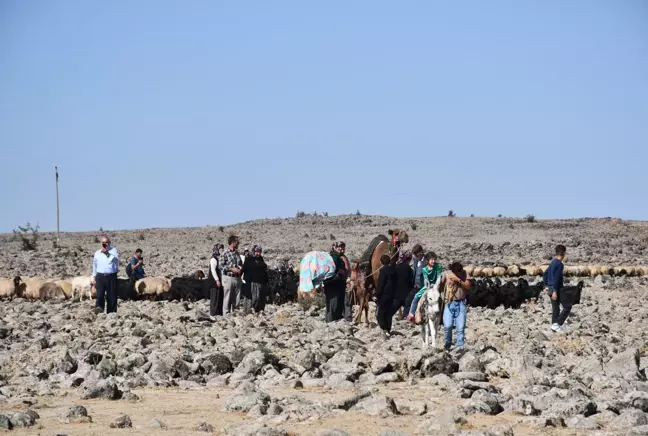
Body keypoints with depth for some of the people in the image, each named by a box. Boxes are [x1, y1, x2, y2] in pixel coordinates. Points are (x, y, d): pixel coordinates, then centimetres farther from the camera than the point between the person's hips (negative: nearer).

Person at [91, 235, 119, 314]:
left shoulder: (113, 250, 6)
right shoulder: (97, 253, 16)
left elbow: (116, 258, -14)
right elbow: (94, 266, 22)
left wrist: (107, 252, -16)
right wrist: (94, 277, 19)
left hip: (111, 276, -1)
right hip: (100, 276, 1)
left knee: (112, 296, 1)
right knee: (100, 293, -18)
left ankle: (111, 311, 8)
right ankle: (99, 307, -35)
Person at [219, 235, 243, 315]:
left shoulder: (237, 253, 15)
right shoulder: (225, 253, -5)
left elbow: (241, 264, 23)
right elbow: (222, 266, -9)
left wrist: (240, 269, 1)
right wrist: (232, 269, -15)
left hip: (237, 278, 6)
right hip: (228, 278, -6)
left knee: (236, 300, 6)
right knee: (227, 299, -4)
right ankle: (226, 315, -1)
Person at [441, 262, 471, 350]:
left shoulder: (464, 274, 1)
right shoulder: (446, 275, -1)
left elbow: (468, 287, -9)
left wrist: (459, 280, -21)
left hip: (460, 304, 1)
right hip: (449, 304, -1)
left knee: (460, 327, -3)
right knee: (448, 326, -12)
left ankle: (460, 346, 7)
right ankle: (448, 343, 12)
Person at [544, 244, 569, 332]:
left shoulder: (553, 263, 13)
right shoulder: (560, 264, -15)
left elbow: (545, 274, 19)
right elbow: (556, 278, -21)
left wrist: (546, 286, 22)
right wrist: (555, 291, -23)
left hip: (551, 288, 9)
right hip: (557, 289, -9)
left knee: (555, 308, 12)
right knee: (567, 306, -2)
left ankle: (554, 325, 11)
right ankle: (557, 324, -10)